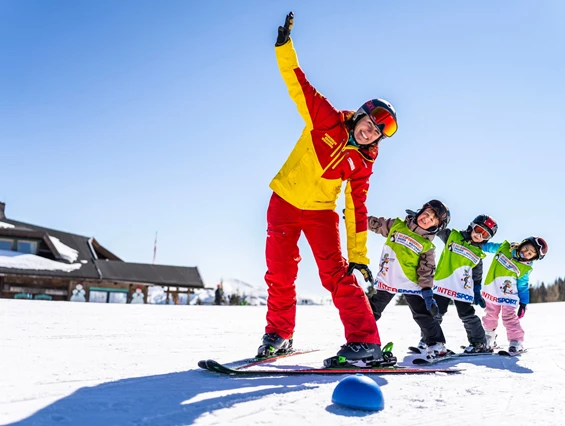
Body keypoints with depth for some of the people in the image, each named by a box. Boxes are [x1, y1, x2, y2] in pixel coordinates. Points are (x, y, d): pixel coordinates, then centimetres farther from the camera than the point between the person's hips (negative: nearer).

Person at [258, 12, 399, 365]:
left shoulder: (362, 164, -3)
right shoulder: (326, 120, -6)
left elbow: (357, 209, -4)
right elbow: (300, 86, -8)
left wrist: (359, 255, -8)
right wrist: (285, 45, -17)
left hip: (321, 211, 0)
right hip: (285, 201, 0)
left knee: (337, 272, -14)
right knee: (280, 275, 1)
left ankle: (366, 342, -15)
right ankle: (279, 335, 20)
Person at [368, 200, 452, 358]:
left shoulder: (427, 246, -3)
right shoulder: (396, 225, 2)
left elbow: (426, 271, -4)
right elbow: (376, 224, 10)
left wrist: (427, 292, -13)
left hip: (411, 284, -2)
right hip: (386, 280, 2)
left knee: (424, 315, -5)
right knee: (371, 311, 12)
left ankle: (436, 344, 9)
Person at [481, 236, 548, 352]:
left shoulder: (525, 269, -10)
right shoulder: (504, 247, -6)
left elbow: (523, 287, -3)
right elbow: (489, 247, 11)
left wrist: (524, 303, -5)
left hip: (508, 296, -3)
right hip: (492, 291, 3)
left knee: (509, 318, -14)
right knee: (490, 317, 15)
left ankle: (516, 343, -4)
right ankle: (488, 341, 33)